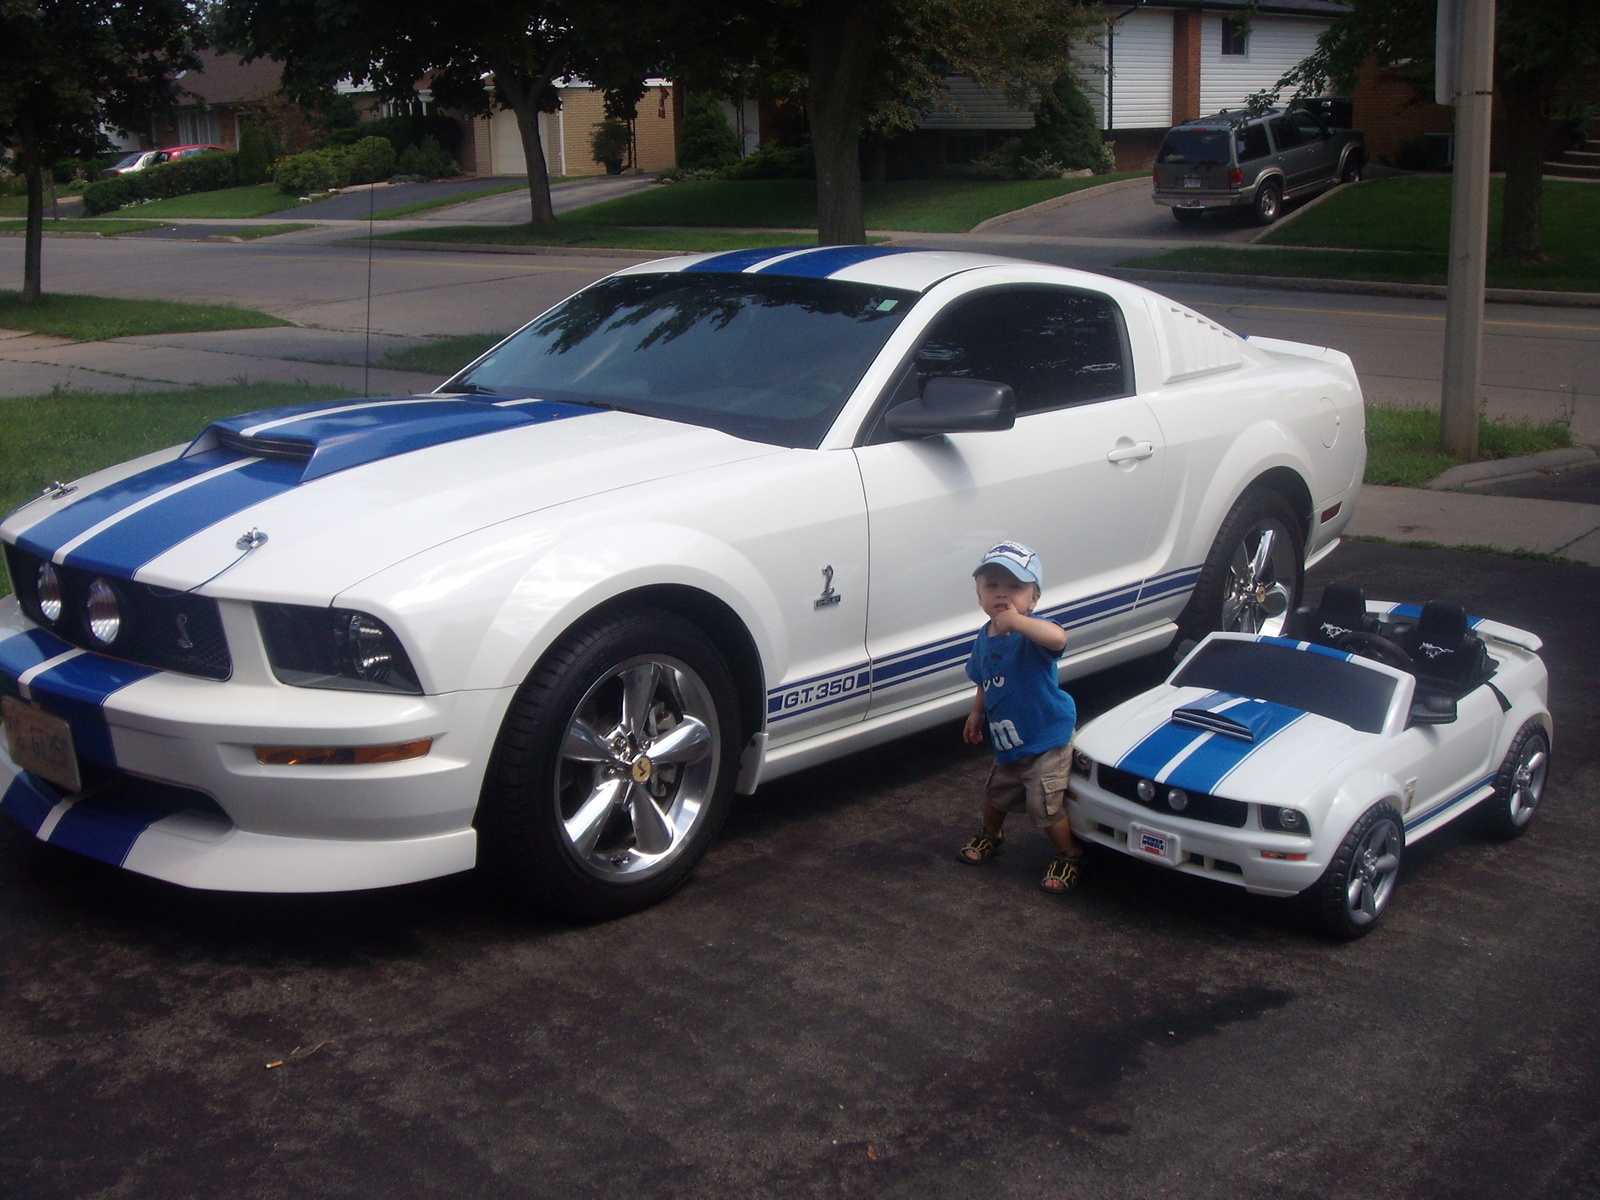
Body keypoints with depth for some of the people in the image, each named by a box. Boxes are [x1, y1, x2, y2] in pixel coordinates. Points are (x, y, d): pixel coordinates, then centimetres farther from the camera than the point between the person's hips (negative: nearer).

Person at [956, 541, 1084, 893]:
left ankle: (1069, 857, 19)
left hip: (1046, 742, -8)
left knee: (1046, 807, -5)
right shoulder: (985, 637, 1)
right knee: (995, 794, 25)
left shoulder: (1032, 632, -23)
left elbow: (1057, 638, -49)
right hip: (1006, 743, 8)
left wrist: (1015, 620, -49)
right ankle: (991, 836, 53)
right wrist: (977, 712, 5)